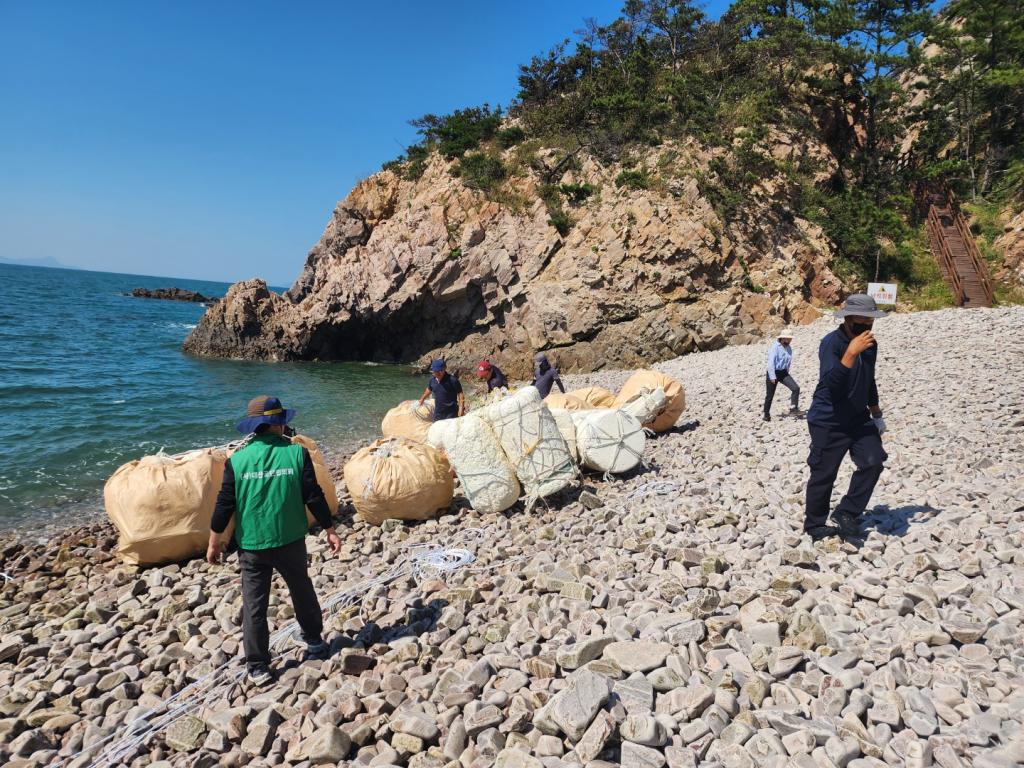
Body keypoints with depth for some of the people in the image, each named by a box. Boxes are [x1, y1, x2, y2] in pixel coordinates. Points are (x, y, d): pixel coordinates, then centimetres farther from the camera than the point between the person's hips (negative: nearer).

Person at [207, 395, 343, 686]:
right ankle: (314, 640, 37)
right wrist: (329, 529, 3)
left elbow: (224, 504, -4)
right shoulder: (296, 453, -11)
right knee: (302, 590, 22)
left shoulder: (237, 460, -8)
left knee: (254, 605, 11)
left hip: (251, 545, 0)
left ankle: (257, 666, 18)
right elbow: (314, 496, -8)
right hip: (290, 540, 0)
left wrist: (215, 541, 9)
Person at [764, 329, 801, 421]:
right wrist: (772, 377, -23)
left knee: (796, 388, -14)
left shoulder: (789, 348, 6)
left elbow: (788, 362, 18)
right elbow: (771, 362, -18)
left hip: (783, 373, 6)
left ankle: (793, 409, -7)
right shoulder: (775, 347, -14)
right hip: (774, 373, -5)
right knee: (769, 395, 3)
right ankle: (766, 414, 19)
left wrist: (786, 372, 20)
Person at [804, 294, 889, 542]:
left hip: (859, 419, 7)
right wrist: (851, 352, -37)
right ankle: (815, 526, 18)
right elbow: (830, 382, -31)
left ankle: (846, 513, 9)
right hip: (828, 422, -7)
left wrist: (876, 414, 24)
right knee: (823, 474, 0)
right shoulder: (831, 343, -18)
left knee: (873, 461, -7)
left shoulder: (870, 344, 6)